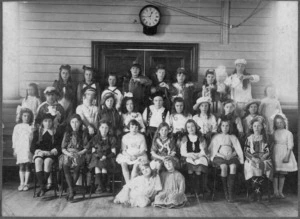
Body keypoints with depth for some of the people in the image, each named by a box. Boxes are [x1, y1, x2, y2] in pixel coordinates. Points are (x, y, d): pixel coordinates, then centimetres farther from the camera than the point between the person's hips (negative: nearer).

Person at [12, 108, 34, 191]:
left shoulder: (32, 127, 6)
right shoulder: (17, 127, 8)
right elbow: (14, 138, 8)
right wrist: (14, 149, 4)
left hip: (29, 148, 0)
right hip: (20, 148, 0)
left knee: (27, 166, -1)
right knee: (21, 166, 2)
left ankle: (26, 183, 6)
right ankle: (21, 183, 9)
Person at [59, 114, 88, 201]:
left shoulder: (83, 134, 11)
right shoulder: (67, 133, 14)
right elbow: (63, 148, 10)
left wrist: (79, 153, -13)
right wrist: (68, 153, -11)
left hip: (79, 154, -1)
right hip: (68, 154, 1)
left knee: (77, 166, -34)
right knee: (65, 166, -33)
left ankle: (71, 190, -22)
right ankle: (71, 191, -29)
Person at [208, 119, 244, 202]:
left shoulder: (233, 137, 20)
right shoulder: (216, 137, 16)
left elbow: (237, 149, 13)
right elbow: (212, 150, 8)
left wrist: (231, 155, -8)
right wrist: (220, 155, -9)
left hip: (231, 156, 1)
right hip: (219, 156, -1)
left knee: (233, 166, -32)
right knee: (224, 167, -34)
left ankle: (230, 193, -32)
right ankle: (225, 191, -20)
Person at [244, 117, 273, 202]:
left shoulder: (265, 138, 12)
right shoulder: (249, 138, 11)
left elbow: (268, 152, 6)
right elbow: (246, 151, 5)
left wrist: (261, 159, -11)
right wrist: (253, 158, -11)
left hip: (263, 159, 0)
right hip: (251, 159, 0)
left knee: (262, 166, -28)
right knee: (251, 167, -27)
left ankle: (255, 192, -17)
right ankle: (258, 192, -16)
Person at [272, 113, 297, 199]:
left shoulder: (288, 133, -2)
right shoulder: (274, 133, 6)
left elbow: (290, 146, -5)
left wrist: (287, 156, -14)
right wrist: (271, 155, 0)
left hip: (284, 154, -1)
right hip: (275, 155, 1)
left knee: (282, 174, 3)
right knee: (275, 173, 0)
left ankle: (280, 191, 11)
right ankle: (275, 191, 5)